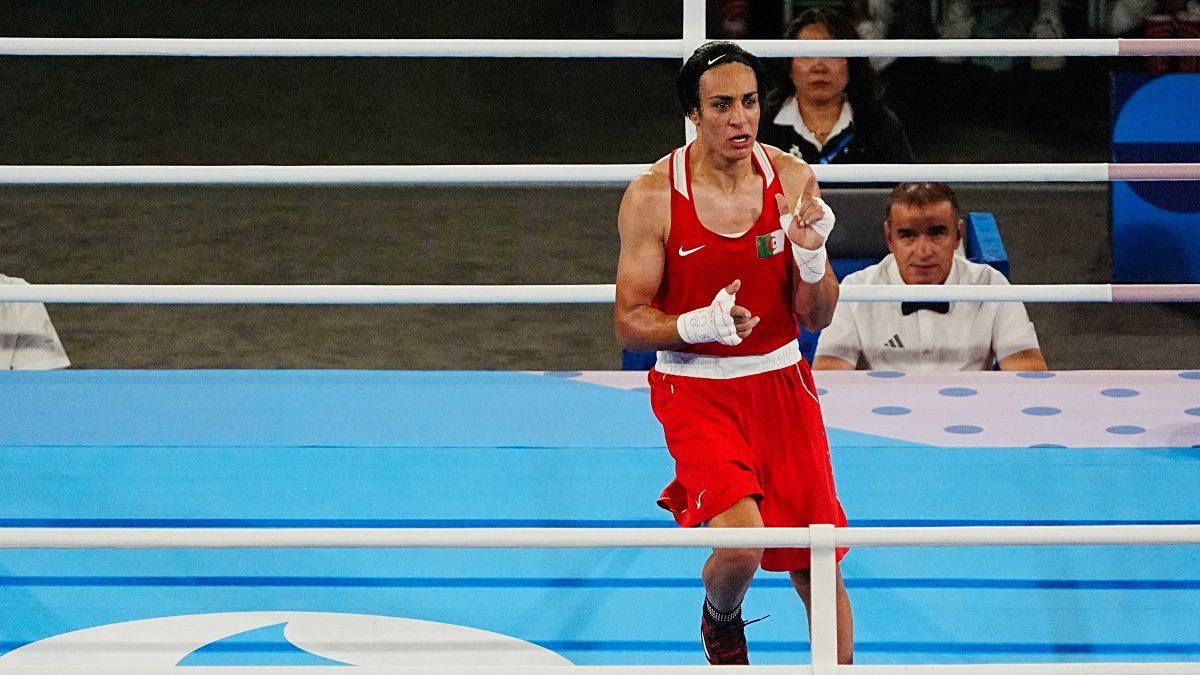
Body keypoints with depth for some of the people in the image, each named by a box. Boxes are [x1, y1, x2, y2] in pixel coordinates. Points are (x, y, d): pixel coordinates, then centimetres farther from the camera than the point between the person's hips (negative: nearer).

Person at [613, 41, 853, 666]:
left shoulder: (792, 180, -3)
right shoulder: (651, 196, -11)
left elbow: (817, 318, 2)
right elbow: (629, 323, -7)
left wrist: (811, 256, -19)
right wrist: (700, 324, -26)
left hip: (781, 381, 3)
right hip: (695, 389, -3)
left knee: (818, 568, 5)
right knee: (740, 544, -23)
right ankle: (719, 618, 13)